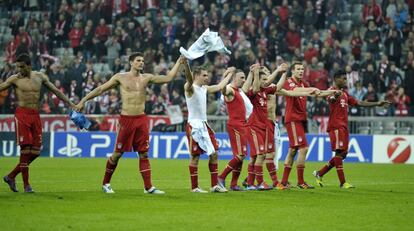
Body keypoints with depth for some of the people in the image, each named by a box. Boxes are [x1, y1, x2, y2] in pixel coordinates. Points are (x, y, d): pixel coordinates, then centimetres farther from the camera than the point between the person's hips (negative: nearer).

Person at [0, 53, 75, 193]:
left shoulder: (40, 77, 9)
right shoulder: (15, 79, -1)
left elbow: (56, 91, 16)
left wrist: (70, 104, 15)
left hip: (35, 115, 4)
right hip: (22, 114, -4)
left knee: (35, 152, 2)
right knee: (25, 149, -8)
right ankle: (26, 185, -3)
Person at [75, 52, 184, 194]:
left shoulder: (146, 78, 9)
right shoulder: (120, 78, 0)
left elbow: (168, 78, 6)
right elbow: (100, 89, 4)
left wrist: (179, 62, -1)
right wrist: (83, 101, 2)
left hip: (141, 119, 3)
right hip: (126, 119, -3)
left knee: (144, 154, 2)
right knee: (117, 153, 2)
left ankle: (148, 187, 3)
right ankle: (105, 183, 17)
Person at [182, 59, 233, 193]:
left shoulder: (204, 88, 14)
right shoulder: (190, 88, -11)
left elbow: (219, 86, 27)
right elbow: (189, 78, -32)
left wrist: (229, 74, 33)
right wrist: (185, 63, -50)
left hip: (204, 125, 8)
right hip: (194, 125, -8)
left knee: (214, 153, 5)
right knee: (195, 157, -3)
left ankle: (214, 185, 10)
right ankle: (194, 187, 3)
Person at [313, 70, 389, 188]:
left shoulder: (345, 93, 22)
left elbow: (358, 103, 25)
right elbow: (330, 99, -30)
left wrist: (377, 103, 22)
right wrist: (335, 96, -55)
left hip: (344, 126, 9)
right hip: (336, 126, -9)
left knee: (343, 154, 8)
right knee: (339, 152, -10)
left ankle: (319, 173, 17)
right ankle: (342, 182, -9)